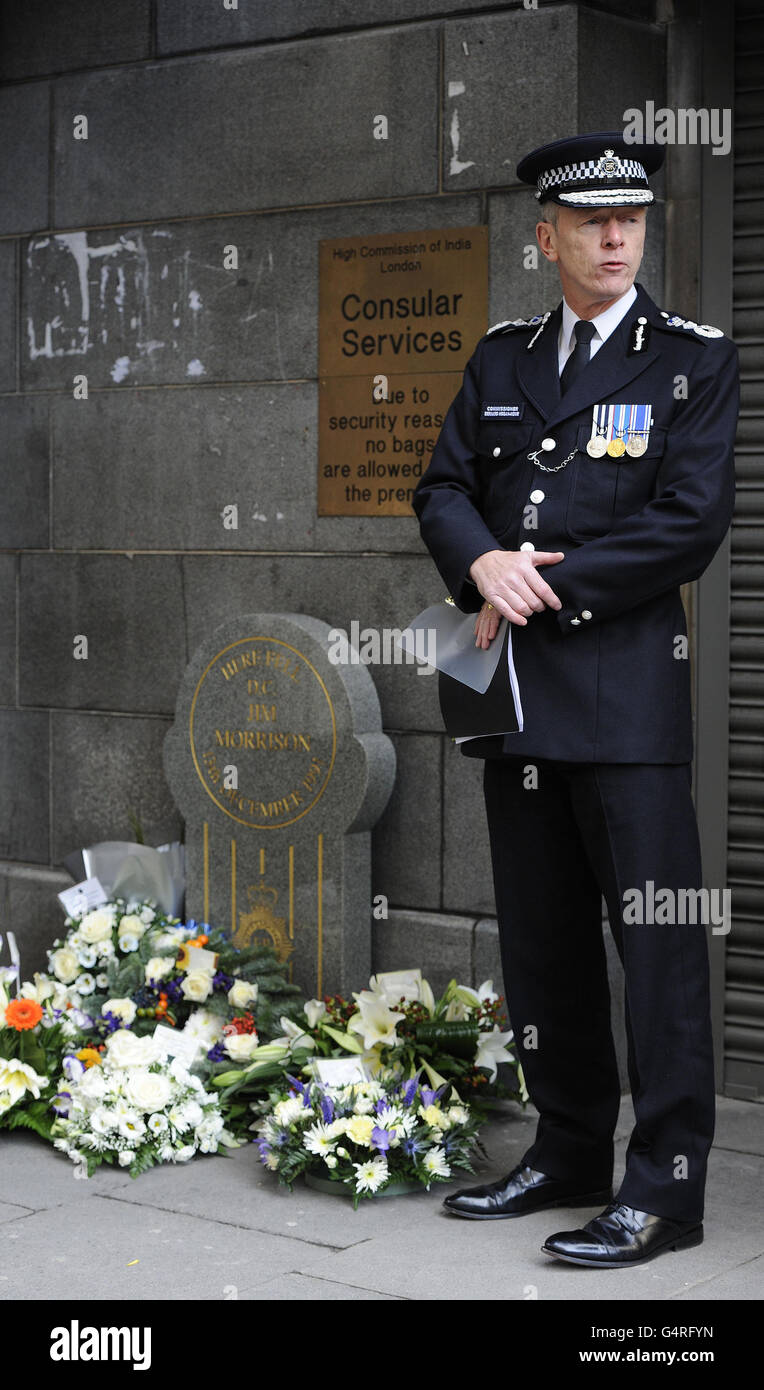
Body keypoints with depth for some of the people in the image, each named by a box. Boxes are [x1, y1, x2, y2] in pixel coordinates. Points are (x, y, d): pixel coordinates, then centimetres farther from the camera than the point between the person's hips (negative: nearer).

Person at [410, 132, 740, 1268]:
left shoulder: (696, 360, 0)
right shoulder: (500, 357, 15)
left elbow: (691, 521, -10)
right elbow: (444, 488, 12)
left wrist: (543, 588, -11)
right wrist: (484, 566, -11)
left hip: (629, 685, -5)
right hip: (517, 689, 6)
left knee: (657, 939, -5)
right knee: (540, 938, 12)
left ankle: (666, 1186, 2)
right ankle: (570, 1152, 25)